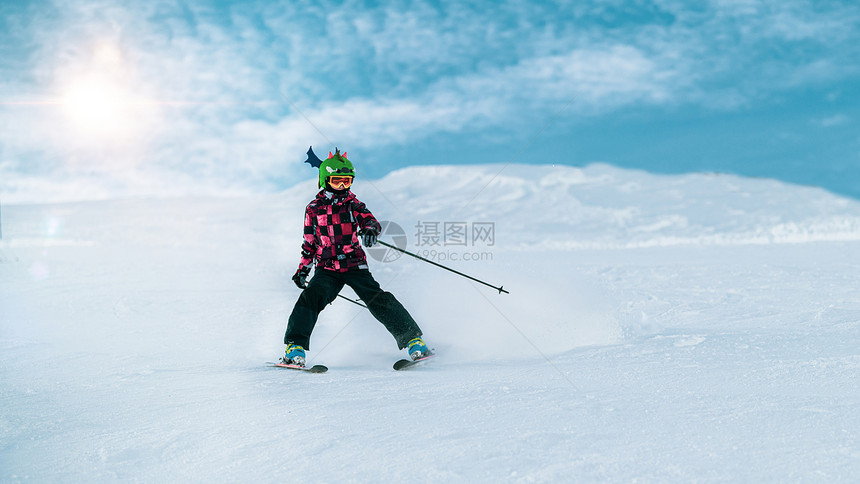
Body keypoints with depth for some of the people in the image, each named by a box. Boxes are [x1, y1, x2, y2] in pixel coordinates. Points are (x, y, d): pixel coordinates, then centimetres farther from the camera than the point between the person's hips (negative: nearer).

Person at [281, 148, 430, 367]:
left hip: (355, 265, -1)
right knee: (310, 297, -23)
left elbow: (369, 220, -8)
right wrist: (303, 269, 11)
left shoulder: (352, 203, 8)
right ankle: (295, 346, -15)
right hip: (327, 269, 1)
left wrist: (369, 229, -31)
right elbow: (309, 244, 18)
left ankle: (412, 339, -9)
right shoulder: (314, 209, 10)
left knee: (378, 300, -14)